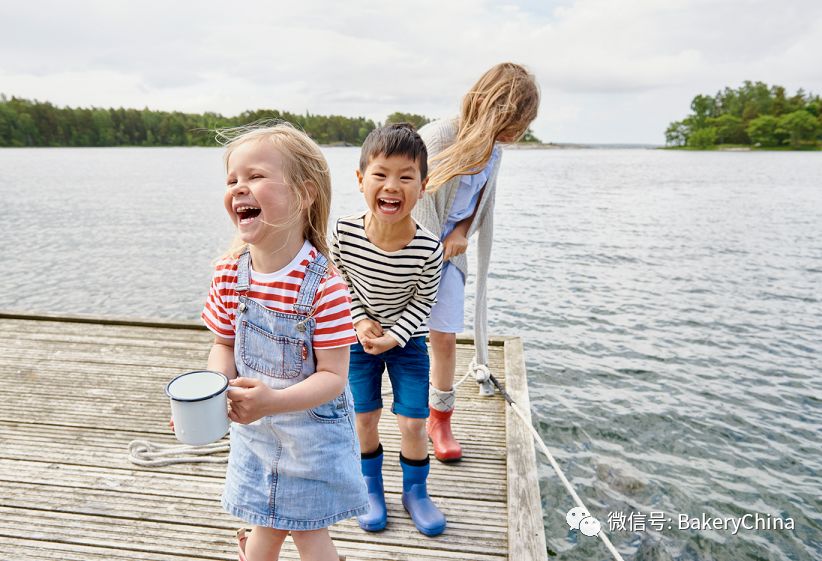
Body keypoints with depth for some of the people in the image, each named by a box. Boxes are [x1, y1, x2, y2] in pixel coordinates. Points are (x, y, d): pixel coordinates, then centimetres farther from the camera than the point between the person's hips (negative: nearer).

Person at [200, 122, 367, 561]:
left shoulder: (324, 285, -28)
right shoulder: (230, 274, -10)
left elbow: (333, 376, -23)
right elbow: (224, 346, 2)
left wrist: (273, 400, -37)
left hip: (311, 427, -4)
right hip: (253, 426, 5)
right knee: (267, 525, 26)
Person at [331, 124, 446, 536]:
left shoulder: (428, 248, -28)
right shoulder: (344, 232, -24)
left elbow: (423, 301, -11)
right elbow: (340, 279, -5)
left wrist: (393, 337, -19)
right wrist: (360, 320, -15)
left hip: (407, 339, -1)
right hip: (358, 335, 1)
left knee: (413, 422, 4)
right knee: (364, 419, 13)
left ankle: (415, 491, 32)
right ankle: (372, 488, 38)